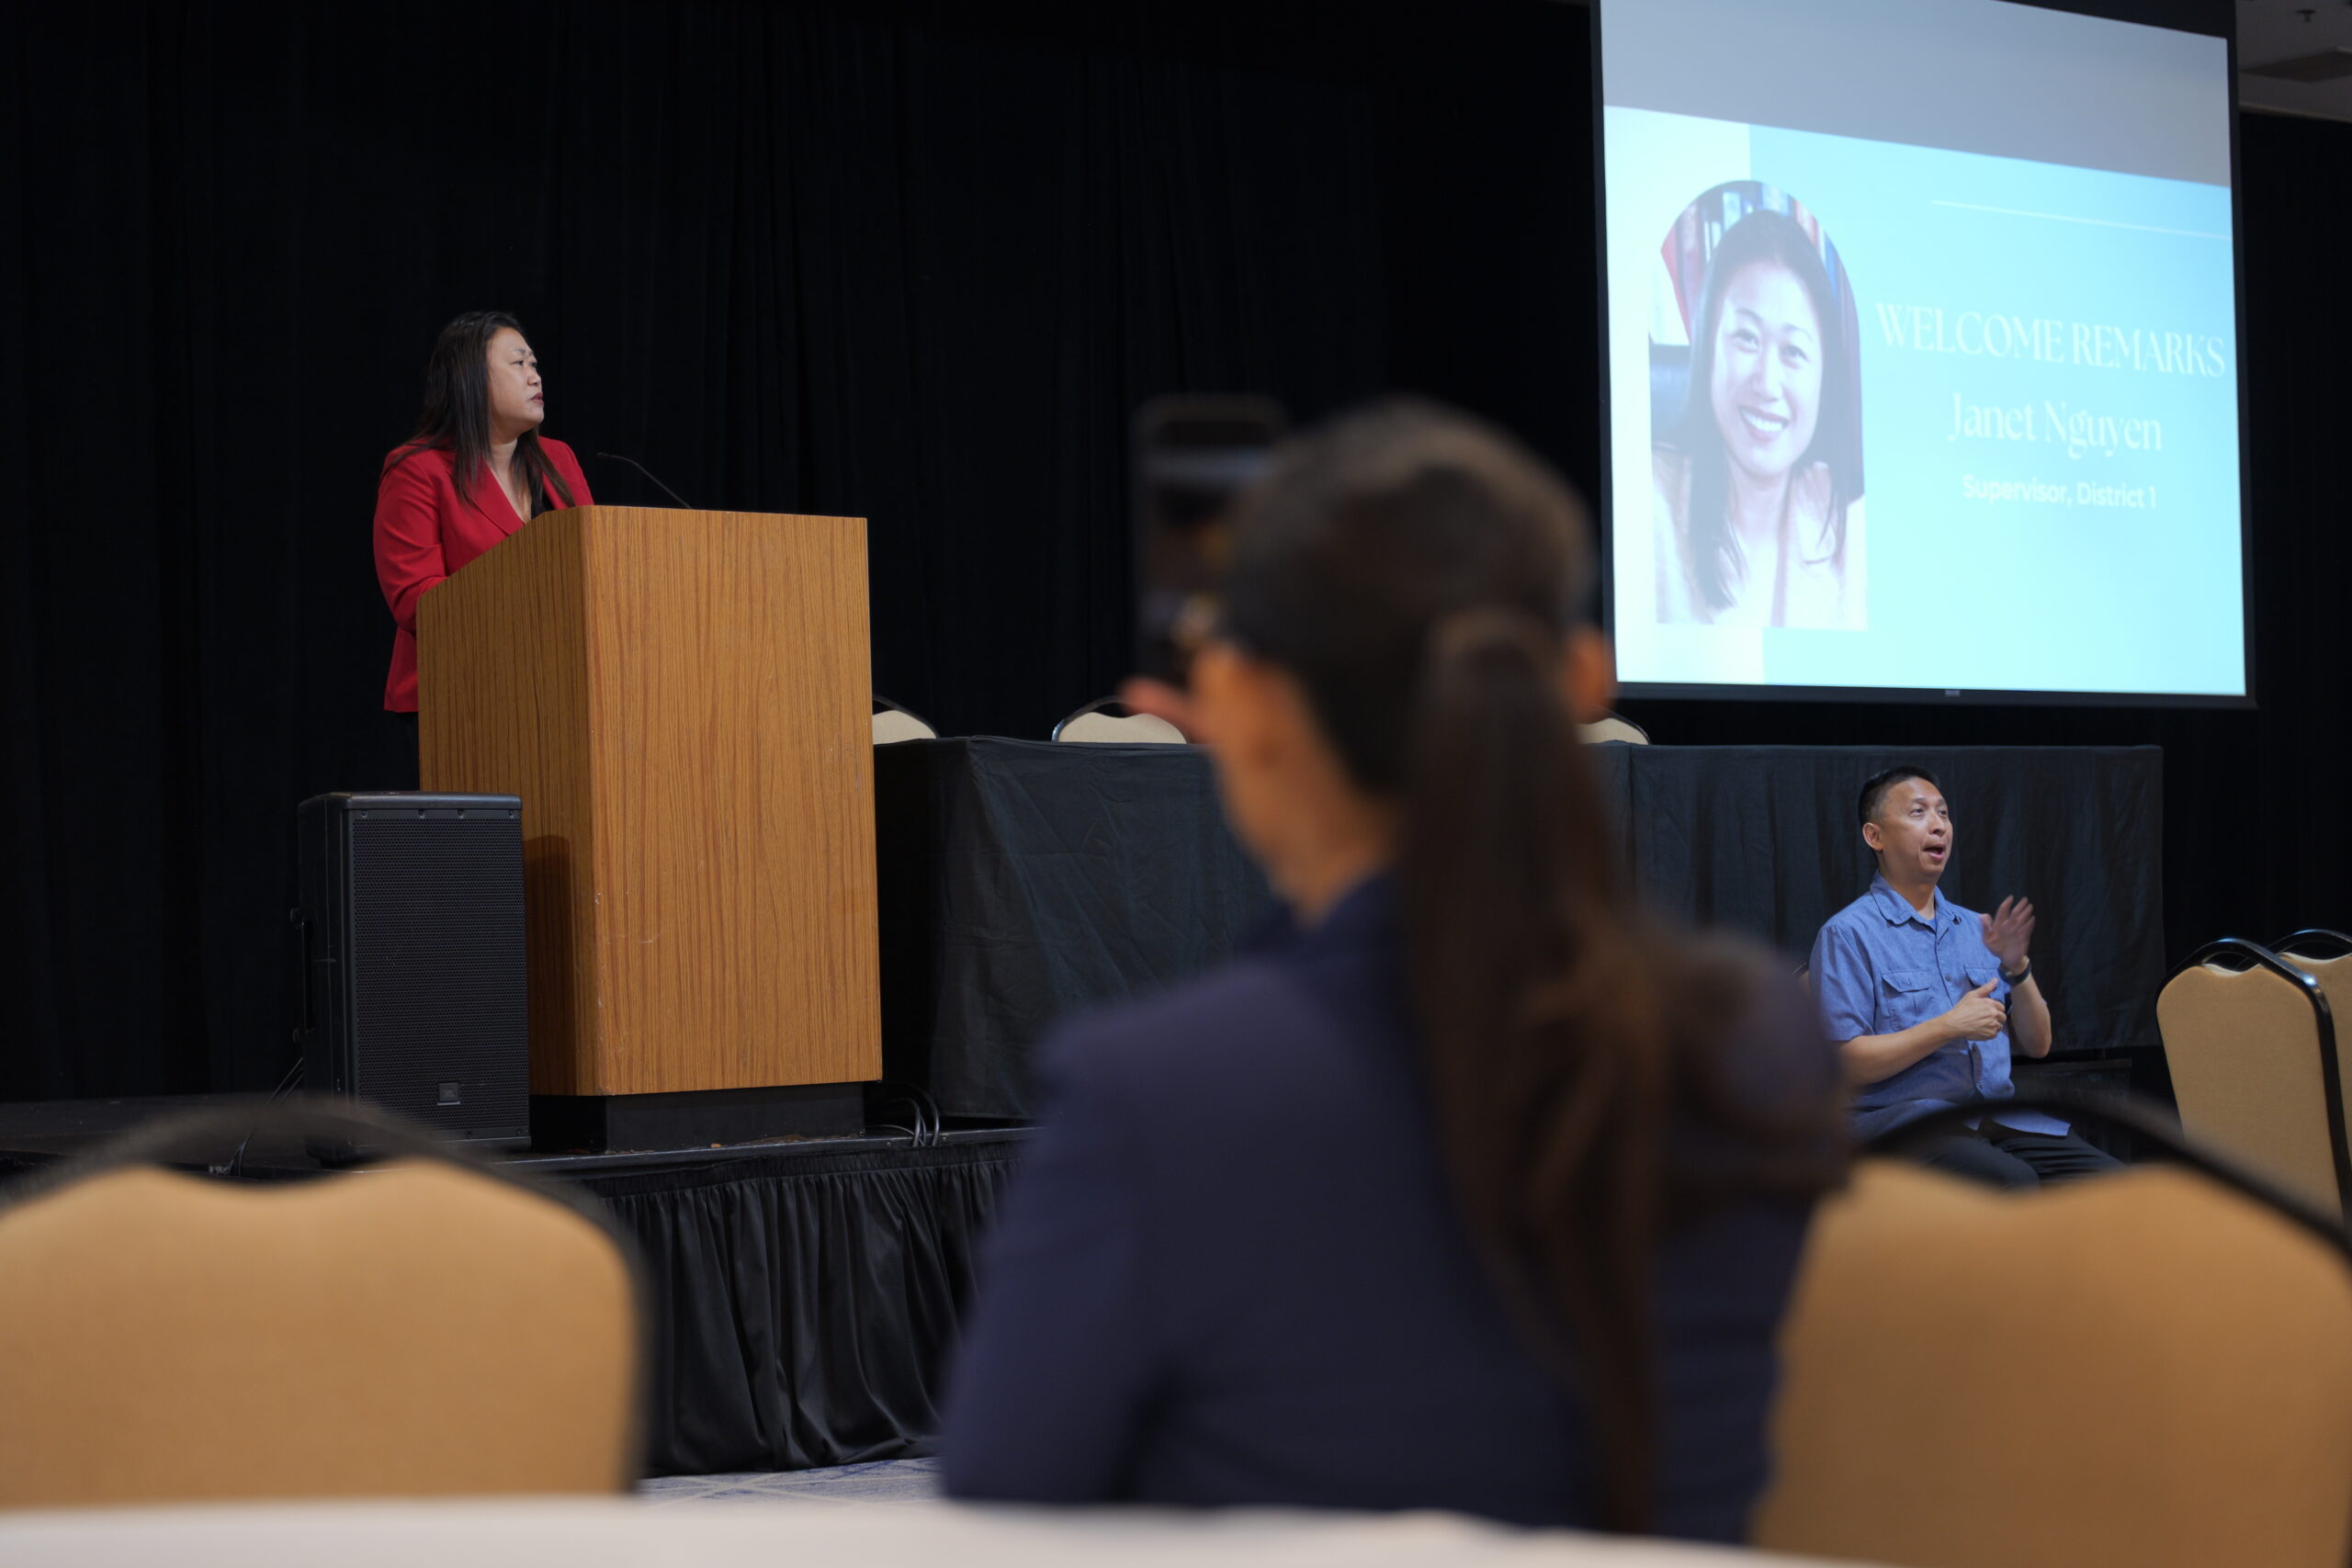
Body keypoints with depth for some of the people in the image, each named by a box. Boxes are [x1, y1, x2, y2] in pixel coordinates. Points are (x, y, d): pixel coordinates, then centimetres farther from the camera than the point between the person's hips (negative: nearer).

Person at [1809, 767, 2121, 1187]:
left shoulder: (1975, 929, 20)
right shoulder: (1848, 934, 0)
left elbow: (2037, 1044, 18)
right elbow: (1846, 1063, -9)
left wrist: (2017, 967, 1)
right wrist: (1949, 1028, -13)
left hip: (1996, 1116, 6)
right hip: (1901, 1116, -6)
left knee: (2105, 1178, -21)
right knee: (2011, 1180, -35)